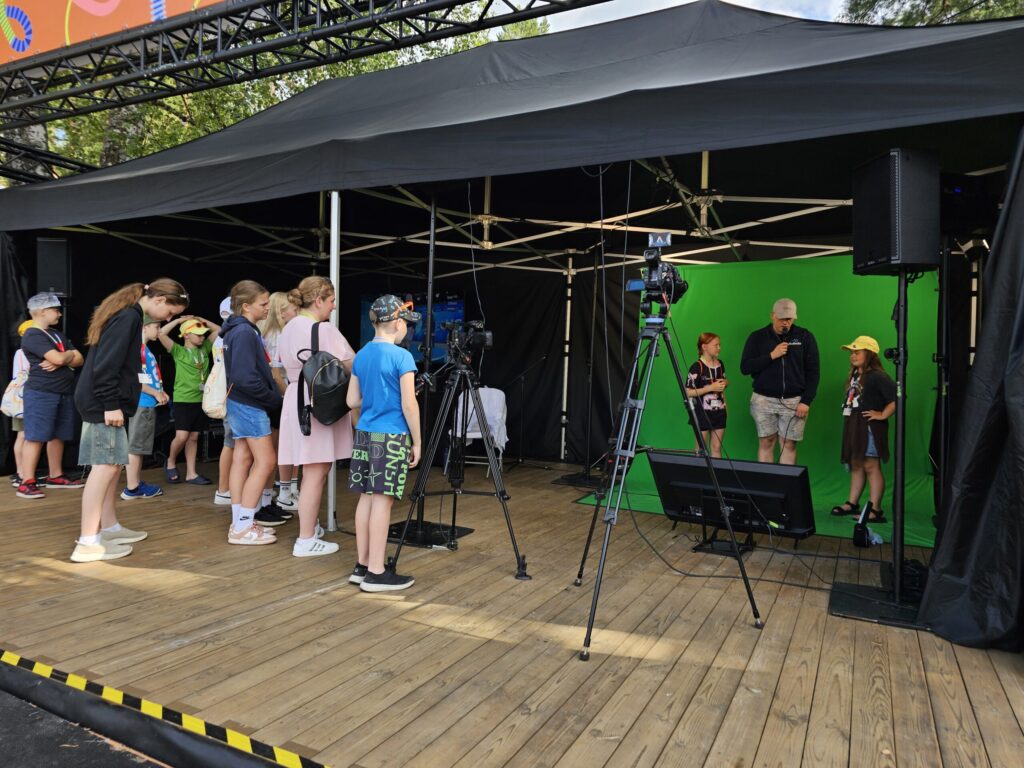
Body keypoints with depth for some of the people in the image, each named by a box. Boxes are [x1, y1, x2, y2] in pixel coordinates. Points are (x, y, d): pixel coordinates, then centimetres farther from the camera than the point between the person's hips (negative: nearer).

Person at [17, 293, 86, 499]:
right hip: (41, 393, -8)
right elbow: (58, 357, -21)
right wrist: (70, 354, 2)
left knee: (58, 436, 10)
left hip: (64, 393, 8)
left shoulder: (57, 335, 19)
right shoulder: (32, 336, -8)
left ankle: (55, 477, 18)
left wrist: (60, 361, -8)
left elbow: (79, 360, 12)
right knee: (35, 437, -8)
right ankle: (27, 482, -7)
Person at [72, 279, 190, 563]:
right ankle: (88, 542, -6)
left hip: (102, 401, 10)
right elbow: (106, 365, -21)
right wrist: (111, 404, -20)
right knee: (105, 466, -9)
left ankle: (109, 528, 23)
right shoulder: (129, 317, -15)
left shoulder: (127, 314, 16)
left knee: (113, 464, 14)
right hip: (102, 402, -10)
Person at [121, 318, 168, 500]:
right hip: (142, 404, -10)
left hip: (148, 404, 10)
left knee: (139, 447, 13)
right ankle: (132, 488, 0)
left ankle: (137, 484, 20)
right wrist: (155, 393, -14)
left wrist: (160, 392, 9)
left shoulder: (146, 348, 16)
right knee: (135, 446, -5)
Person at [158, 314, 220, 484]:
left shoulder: (204, 349, 12)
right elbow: (162, 334, -16)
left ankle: (191, 474, 14)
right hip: (183, 400, -5)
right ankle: (170, 463, 16)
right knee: (182, 437, -11)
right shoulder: (179, 351, -3)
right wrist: (180, 320, -8)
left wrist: (201, 320, 9)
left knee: (193, 437, 9)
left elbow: (218, 330, 18)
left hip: (201, 400, 5)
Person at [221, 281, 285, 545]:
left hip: (240, 404, 10)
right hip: (250, 406, -10)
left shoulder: (239, 330, 12)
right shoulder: (245, 332, -18)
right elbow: (246, 377, -25)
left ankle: (239, 523, 18)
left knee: (242, 460, 11)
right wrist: (274, 399, -14)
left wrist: (272, 395, 5)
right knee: (265, 462, -6)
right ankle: (243, 528, -2)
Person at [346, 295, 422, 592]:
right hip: (392, 437, -7)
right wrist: (417, 442, -5)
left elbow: (352, 401, 12)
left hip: (364, 434, 7)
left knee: (366, 497, 11)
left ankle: (362, 566, 18)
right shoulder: (402, 357, -12)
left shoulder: (361, 355, 9)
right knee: (382, 500, -4)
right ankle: (376, 573, 2)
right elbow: (409, 405, -14)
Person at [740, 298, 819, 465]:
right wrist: (771, 356, -13)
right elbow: (745, 368, -2)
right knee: (765, 443, 1)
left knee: (789, 445, 0)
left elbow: (813, 371, 4)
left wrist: (806, 401, -4)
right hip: (764, 400, 0)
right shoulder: (757, 337, 4)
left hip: (794, 401, 0)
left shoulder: (805, 337, 4)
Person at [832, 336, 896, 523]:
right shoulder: (854, 374, 12)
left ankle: (875, 510, -2)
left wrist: (883, 415, -17)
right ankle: (852, 504, 23)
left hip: (869, 427, -9)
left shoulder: (876, 376, -14)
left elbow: (897, 397, -23)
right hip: (854, 426, 9)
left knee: (871, 466, -6)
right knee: (856, 465, 14)